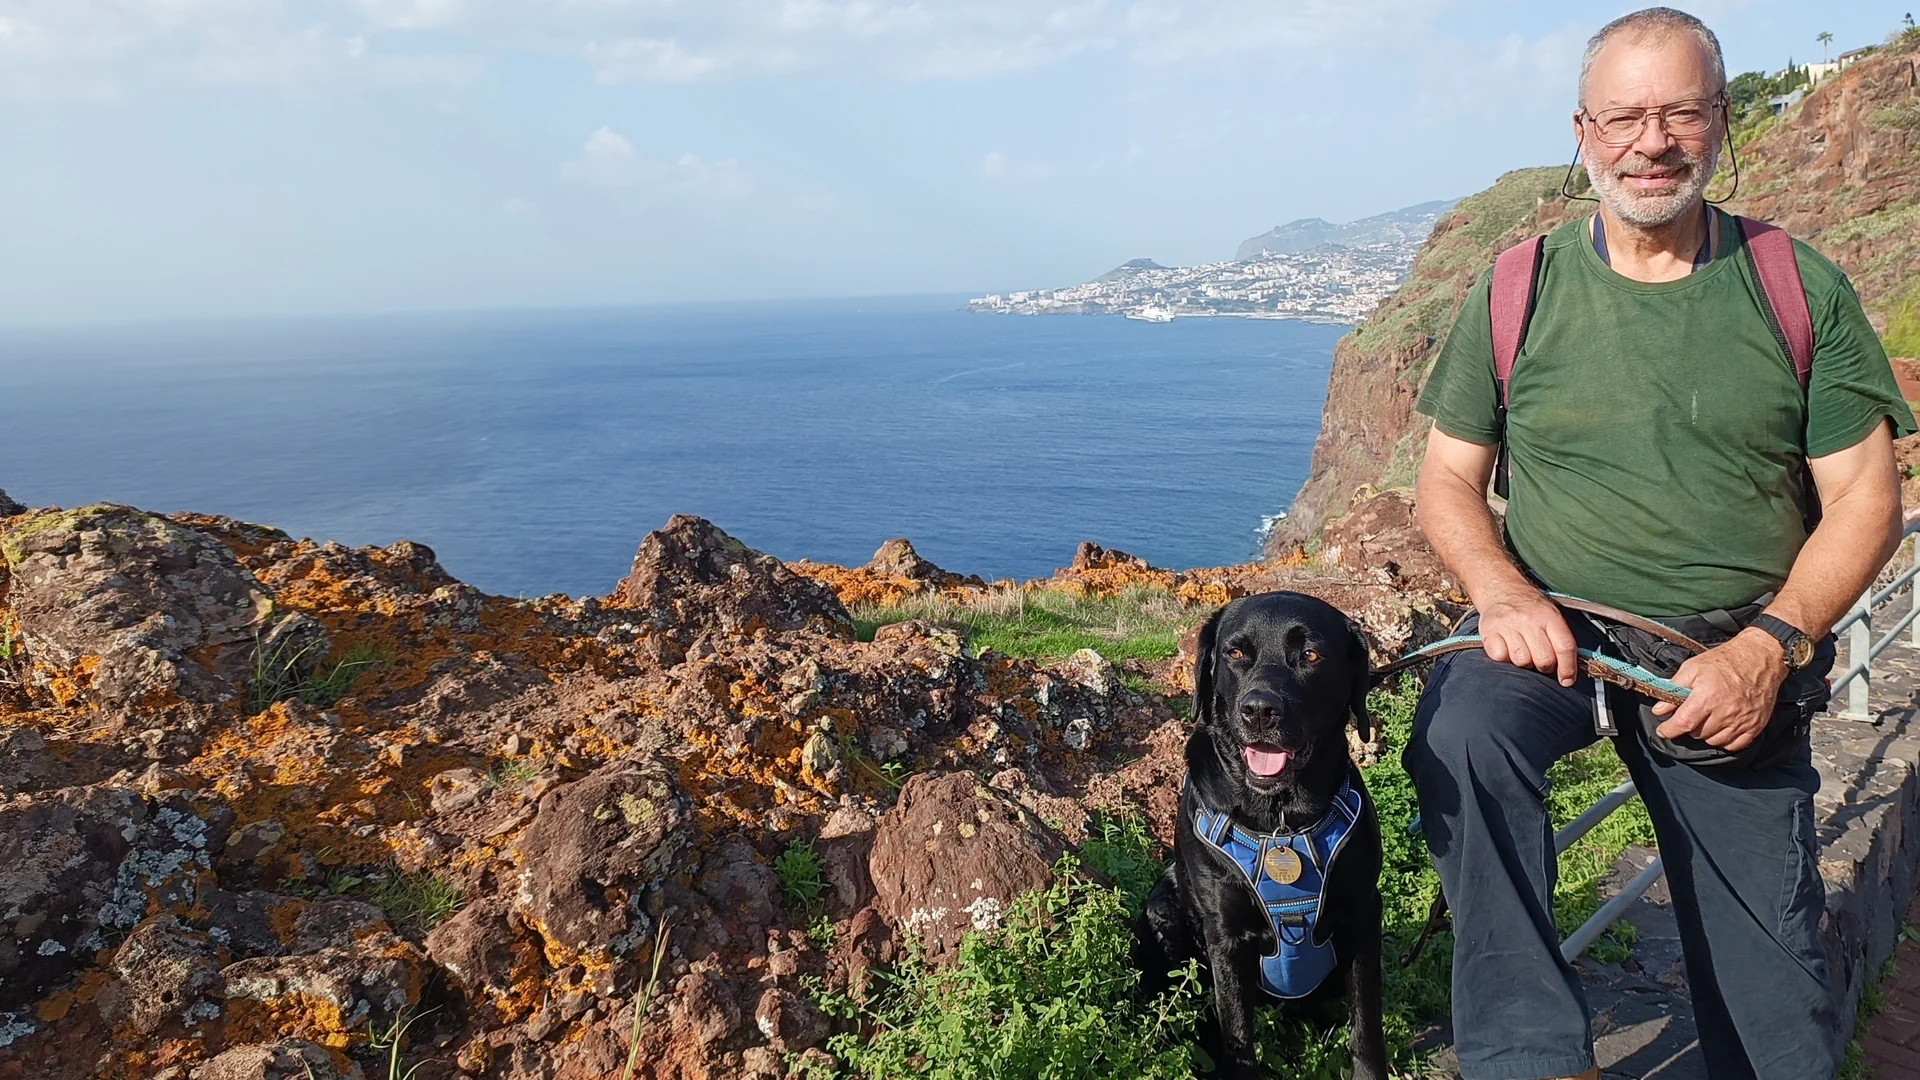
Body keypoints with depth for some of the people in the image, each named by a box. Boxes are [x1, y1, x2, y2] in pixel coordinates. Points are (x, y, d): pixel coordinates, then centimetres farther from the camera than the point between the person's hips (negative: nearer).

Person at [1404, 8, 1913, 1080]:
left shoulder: (1802, 289, 1)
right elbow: (1447, 480, 3)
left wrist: (1768, 648, -15)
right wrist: (1502, 591, -17)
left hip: (1739, 665, 1)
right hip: (1556, 636, -1)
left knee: (1774, 991, 5)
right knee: (1459, 732, -34)